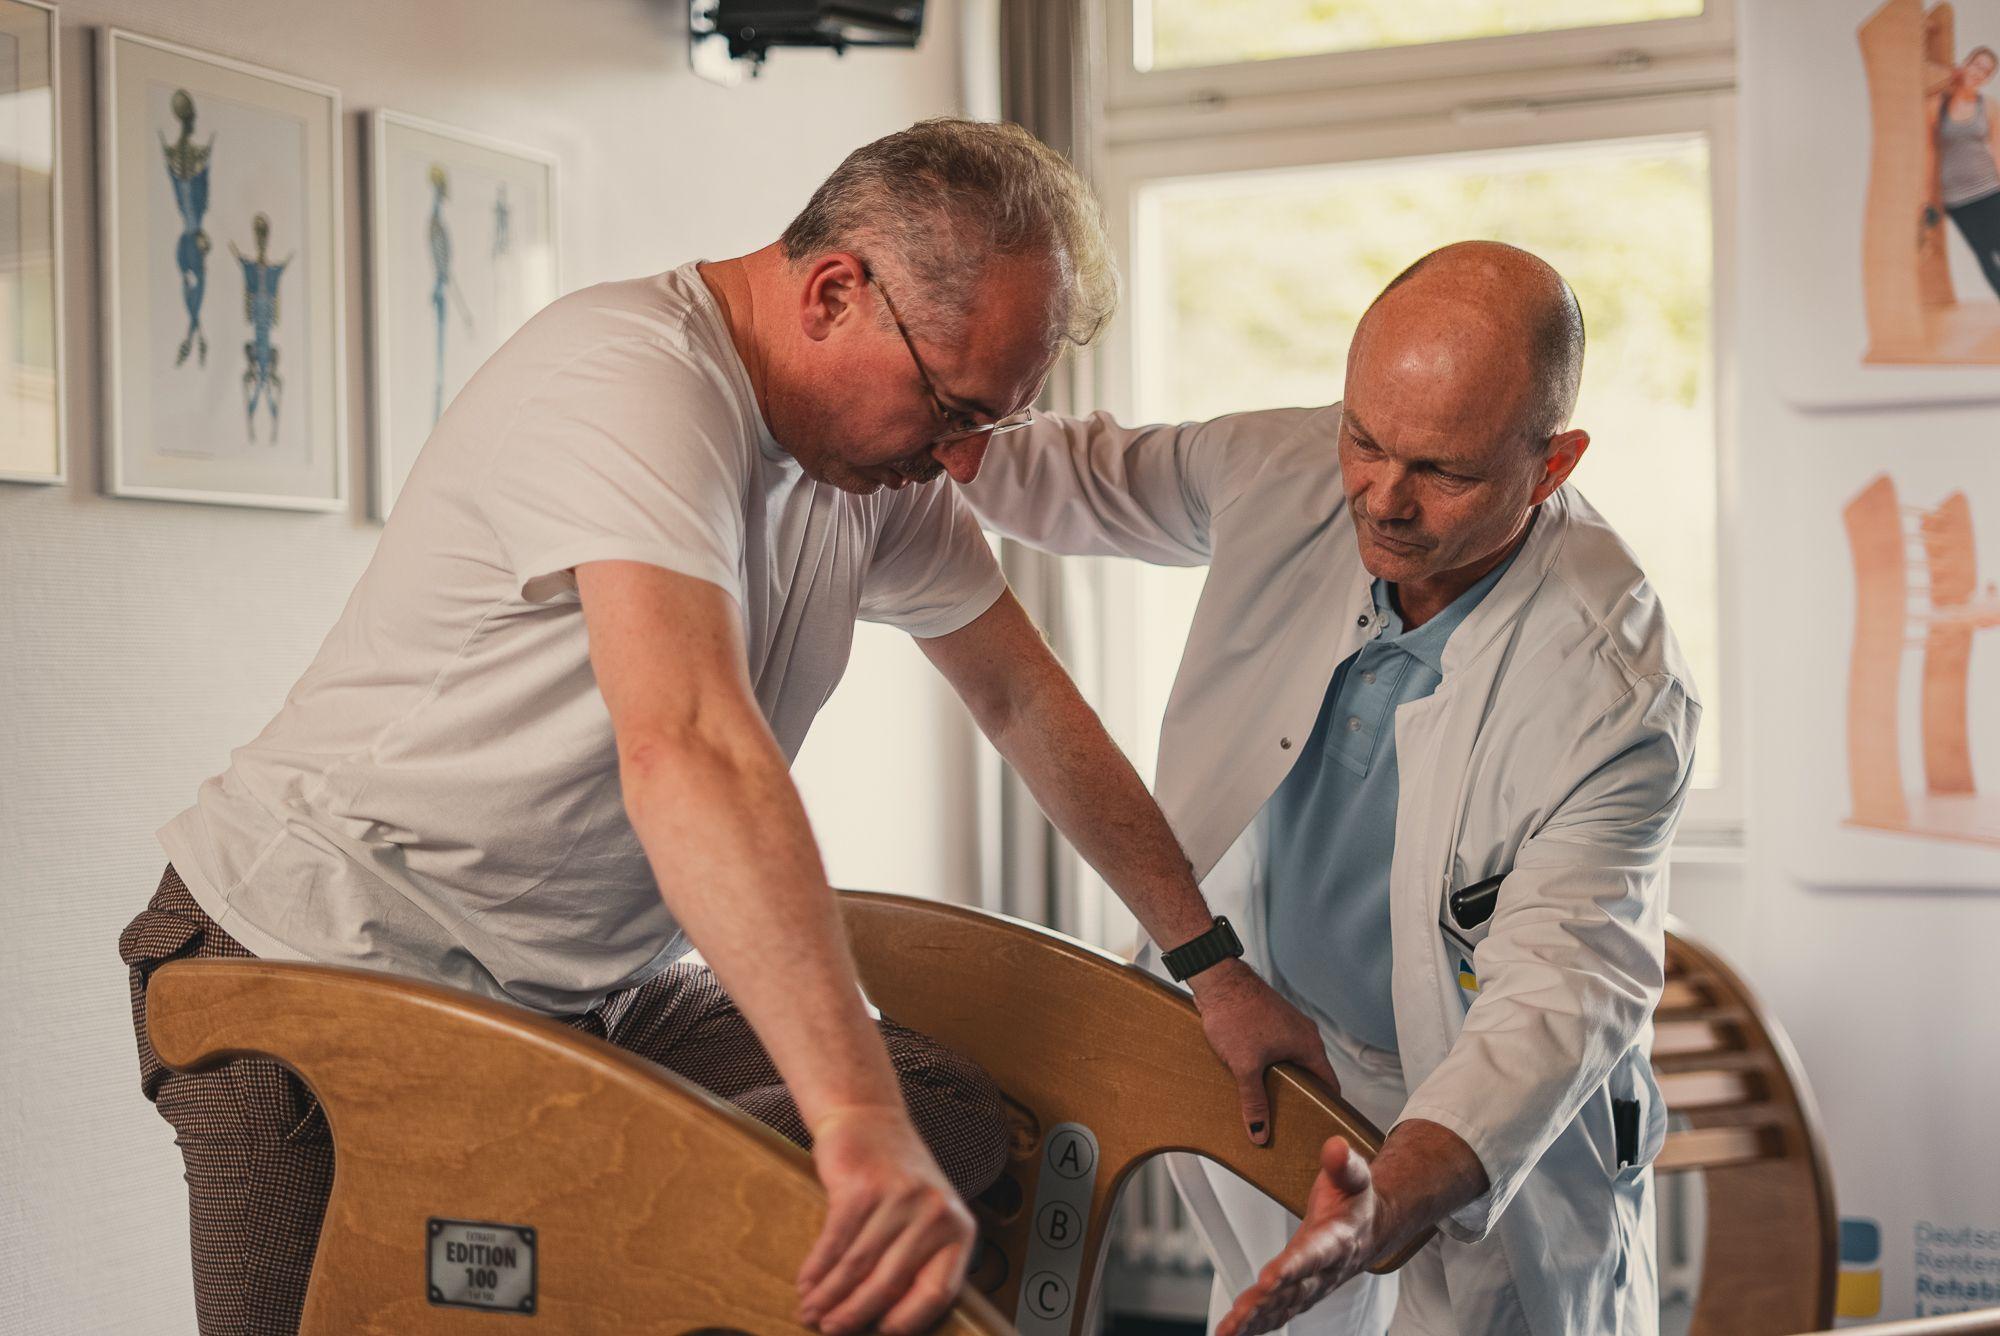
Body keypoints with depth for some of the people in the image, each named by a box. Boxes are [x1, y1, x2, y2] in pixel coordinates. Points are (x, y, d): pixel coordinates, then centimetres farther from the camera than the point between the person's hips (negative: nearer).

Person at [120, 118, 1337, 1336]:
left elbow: (1026, 698, 12)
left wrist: (1213, 963, 11)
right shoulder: (631, 383, -27)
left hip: (589, 989, 7)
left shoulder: (881, 455, 2)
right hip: (330, 964, -7)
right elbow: (687, 750, -41)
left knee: (957, 1126, -9)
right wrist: (860, 1118, -49)